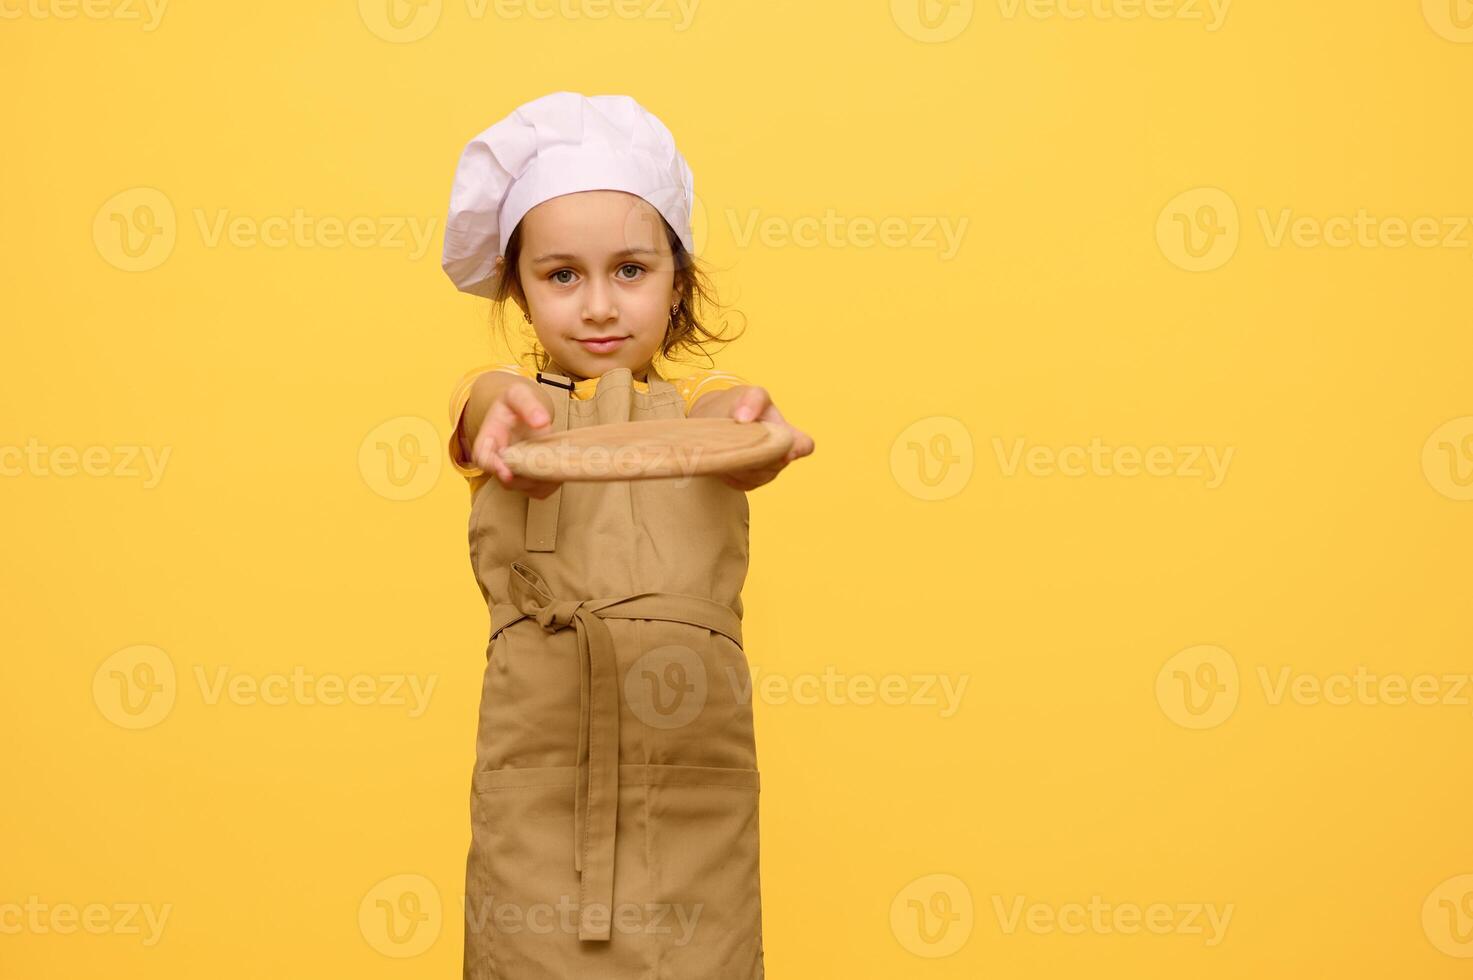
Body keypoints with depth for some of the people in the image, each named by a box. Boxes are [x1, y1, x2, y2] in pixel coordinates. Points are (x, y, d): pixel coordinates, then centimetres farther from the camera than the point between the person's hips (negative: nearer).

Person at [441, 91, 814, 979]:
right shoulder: (505, 402, 8)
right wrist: (504, 416, -42)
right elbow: (494, 400, -16)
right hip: (538, 764, 0)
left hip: (689, 759, 0)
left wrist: (743, 421, -40)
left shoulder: (695, 404, 8)